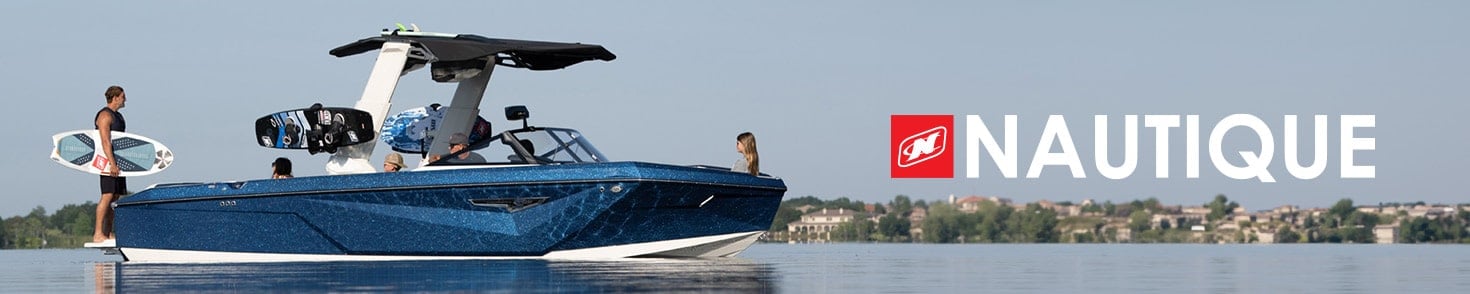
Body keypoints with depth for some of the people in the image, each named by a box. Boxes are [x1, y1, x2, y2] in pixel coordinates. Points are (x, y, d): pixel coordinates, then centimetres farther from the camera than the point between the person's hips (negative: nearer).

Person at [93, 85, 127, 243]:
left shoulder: (118, 116, 20)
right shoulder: (105, 115, -11)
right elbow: (105, 141, -19)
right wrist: (112, 163, -25)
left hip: (117, 162, 10)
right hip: (107, 160, -10)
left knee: (115, 197, 7)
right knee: (107, 196, -14)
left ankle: (108, 233, 10)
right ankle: (98, 233, -16)